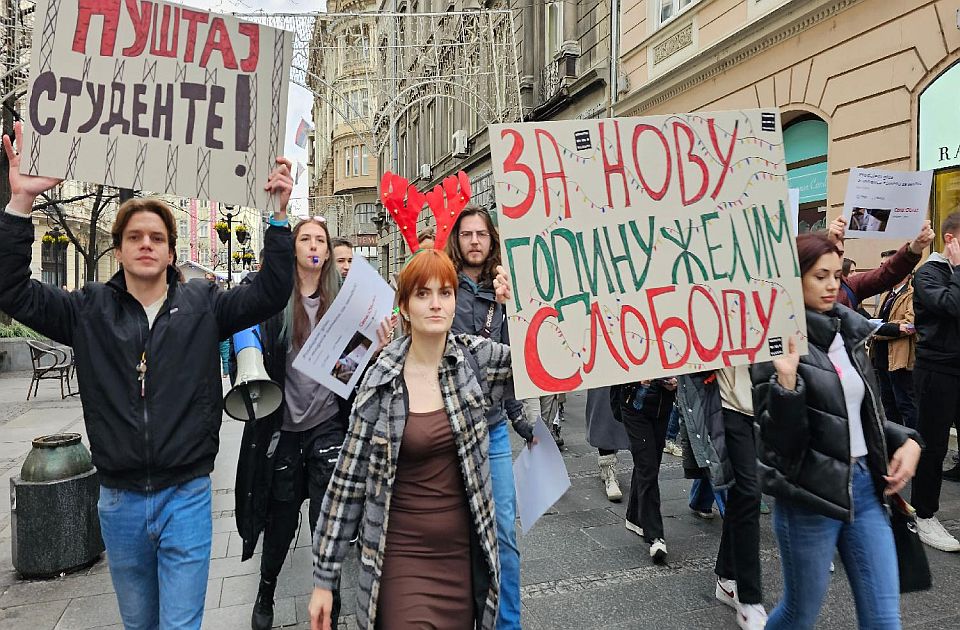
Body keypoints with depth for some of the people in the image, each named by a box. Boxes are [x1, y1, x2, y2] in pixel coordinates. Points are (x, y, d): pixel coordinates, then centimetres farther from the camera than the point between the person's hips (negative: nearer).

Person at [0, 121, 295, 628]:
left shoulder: (202, 304, -3)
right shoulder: (90, 310, 1)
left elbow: (270, 292, -10)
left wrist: (279, 214, -19)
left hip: (186, 497, -2)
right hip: (119, 502, 3)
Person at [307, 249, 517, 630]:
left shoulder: (476, 358, -4)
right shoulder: (382, 380, -10)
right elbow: (349, 479, -5)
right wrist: (324, 577, -2)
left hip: (463, 555, 2)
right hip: (401, 556, -2)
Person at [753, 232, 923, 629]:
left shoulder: (848, 332, 7)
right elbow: (779, 439, -16)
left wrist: (907, 440, 1)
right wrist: (786, 380, -31)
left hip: (866, 485, 6)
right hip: (810, 496, -6)